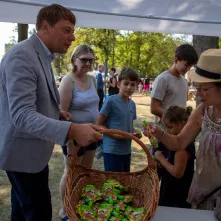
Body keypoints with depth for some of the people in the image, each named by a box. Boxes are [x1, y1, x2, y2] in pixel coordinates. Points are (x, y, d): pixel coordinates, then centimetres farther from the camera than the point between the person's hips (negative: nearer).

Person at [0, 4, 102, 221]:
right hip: (24, 151, -10)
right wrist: (71, 130, -43)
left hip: (31, 149, 10)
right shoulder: (22, 55, -23)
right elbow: (21, 115, -32)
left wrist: (56, 113, 1)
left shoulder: (42, 56, 9)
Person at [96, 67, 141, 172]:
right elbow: (98, 125, -11)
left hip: (126, 151, 7)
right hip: (112, 151, -7)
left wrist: (135, 133, -2)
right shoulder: (111, 101, -13)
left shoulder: (132, 104, 6)